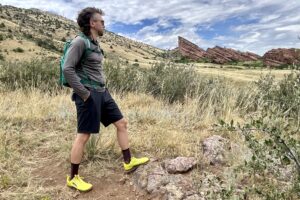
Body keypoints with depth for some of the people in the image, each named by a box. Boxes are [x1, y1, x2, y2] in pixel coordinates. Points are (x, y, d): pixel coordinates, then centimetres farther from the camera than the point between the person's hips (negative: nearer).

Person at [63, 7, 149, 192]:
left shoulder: (95, 44, 15)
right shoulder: (80, 42, -12)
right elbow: (68, 69, -20)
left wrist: (104, 85, 14)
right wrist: (84, 94, -19)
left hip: (102, 92, 9)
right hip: (89, 95, -9)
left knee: (122, 123, 10)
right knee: (84, 135, -1)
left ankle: (128, 162, 22)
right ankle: (73, 178, 15)